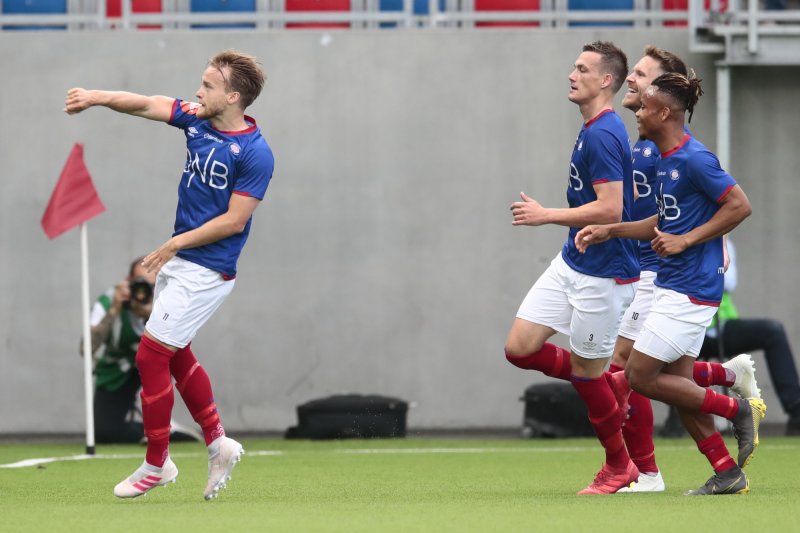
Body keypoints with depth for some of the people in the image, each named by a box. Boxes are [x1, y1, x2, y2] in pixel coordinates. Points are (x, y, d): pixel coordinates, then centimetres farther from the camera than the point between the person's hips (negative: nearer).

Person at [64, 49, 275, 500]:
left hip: (207, 272, -8)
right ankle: (218, 444, 30)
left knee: (151, 355, -7)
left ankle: (156, 464, 5)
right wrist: (97, 98, -21)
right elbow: (147, 105, -3)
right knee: (176, 356, 17)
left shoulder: (255, 153, -19)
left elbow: (234, 221, -19)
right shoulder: (197, 119, 2)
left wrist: (176, 244, -15)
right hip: (179, 261, 8)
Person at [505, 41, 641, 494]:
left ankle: (619, 467, 19)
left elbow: (610, 209, -27)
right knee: (520, 348, 4)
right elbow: (628, 193, 22)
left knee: (586, 371, 2)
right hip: (571, 264, 9)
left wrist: (547, 215, -21)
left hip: (601, 275, -9)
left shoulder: (603, 135, -20)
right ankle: (607, 388, 20)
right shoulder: (593, 130, 11)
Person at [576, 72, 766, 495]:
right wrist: (609, 231, 16)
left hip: (689, 290, -10)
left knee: (640, 376, -7)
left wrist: (685, 240, -18)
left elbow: (740, 206, -18)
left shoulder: (694, 159, -16)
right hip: (673, 285, 10)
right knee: (677, 384, 9)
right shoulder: (665, 160, 14)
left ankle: (738, 410, 1)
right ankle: (728, 474, 13)